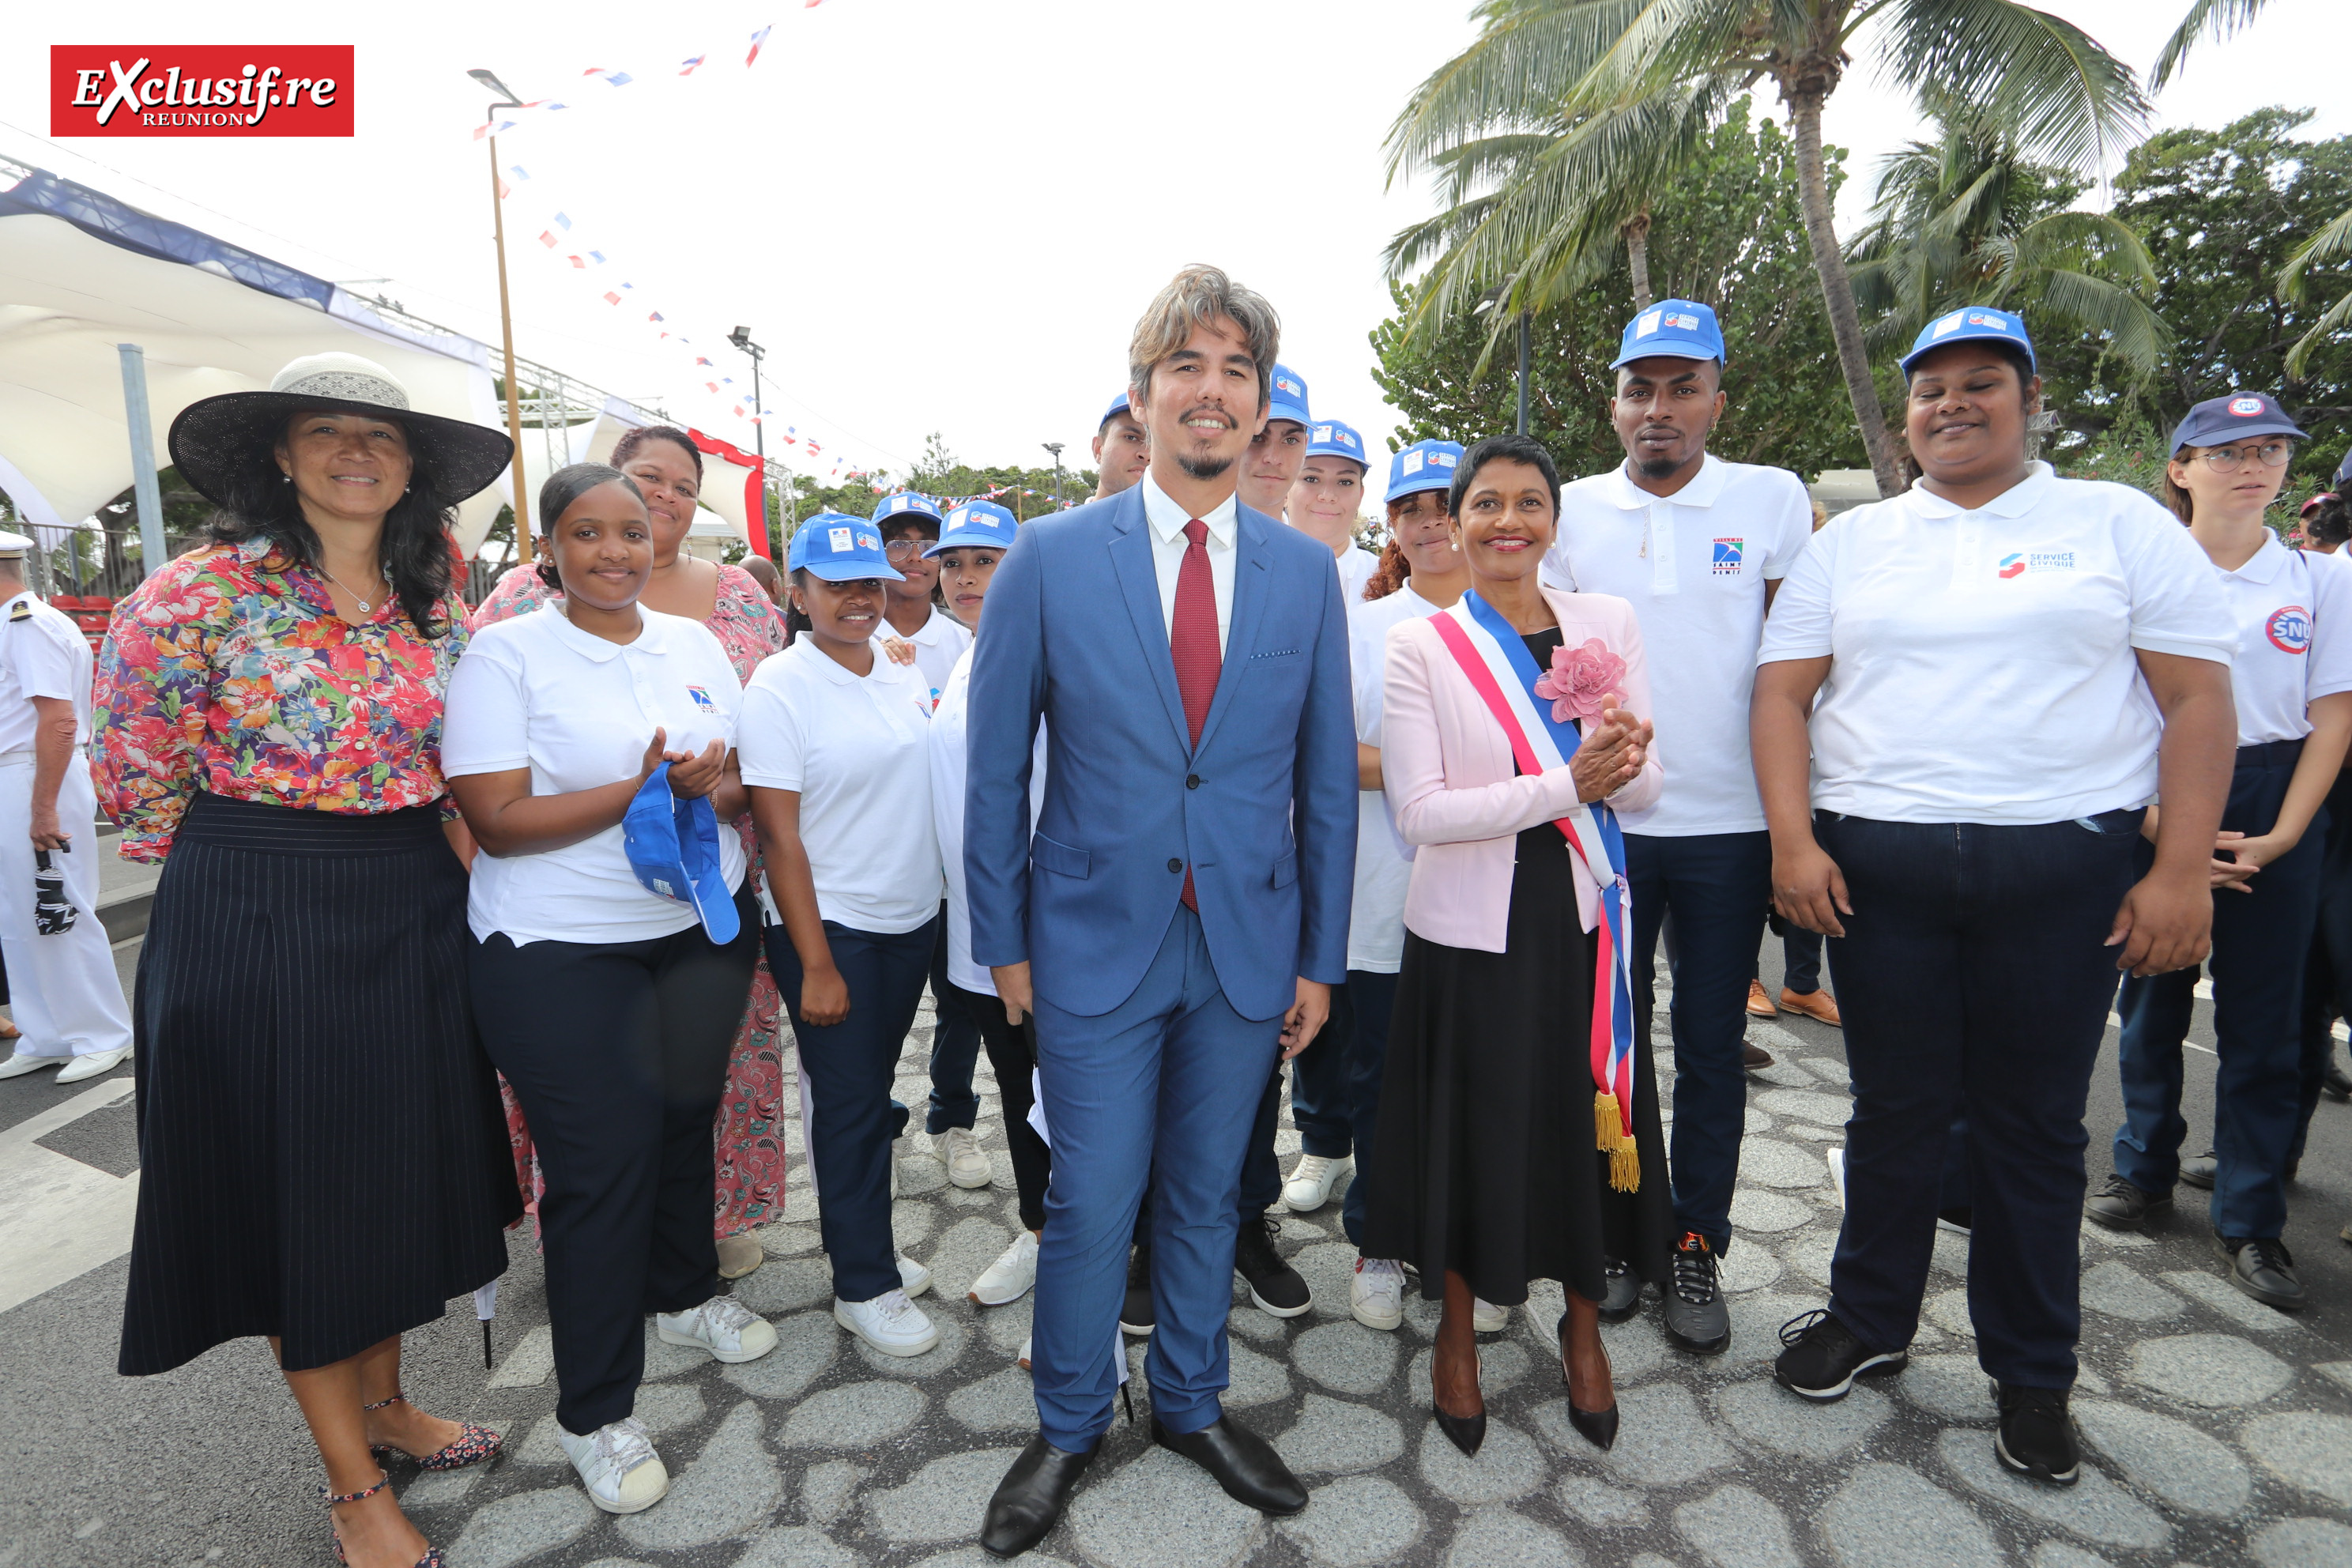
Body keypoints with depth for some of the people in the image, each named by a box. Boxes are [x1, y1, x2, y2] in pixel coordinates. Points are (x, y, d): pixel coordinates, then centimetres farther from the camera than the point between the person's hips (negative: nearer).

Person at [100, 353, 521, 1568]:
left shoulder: (431, 604, 6)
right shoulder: (205, 589, -10)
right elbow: (136, 765, -5)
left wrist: (423, 864, 10)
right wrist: (266, 866, 2)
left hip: (412, 919, 5)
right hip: (256, 924, -5)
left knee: (398, 1165, 16)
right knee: (292, 1183, 7)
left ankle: (382, 1400, 39)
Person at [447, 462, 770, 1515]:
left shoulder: (693, 643, 7)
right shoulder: (506, 656, -8)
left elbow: (742, 777, 8)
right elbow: (497, 822, -14)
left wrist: (708, 792, -16)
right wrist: (642, 790, -23)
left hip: (703, 924, 5)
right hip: (561, 954, -5)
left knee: (685, 1117, 17)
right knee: (601, 1161, 1)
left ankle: (682, 1293, 44)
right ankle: (594, 1415, 19)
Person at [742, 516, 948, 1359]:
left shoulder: (906, 676, 5)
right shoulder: (779, 687, -12)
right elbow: (780, 836, -14)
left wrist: (954, 903, 9)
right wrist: (817, 966, -15)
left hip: (912, 919, 5)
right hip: (830, 928, -5)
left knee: (872, 1093, 18)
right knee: (849, 1105, 5)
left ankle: (867, 1247, 34)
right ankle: (864, 1284, 21)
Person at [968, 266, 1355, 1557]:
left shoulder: (1307, 572, 2)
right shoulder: (1049, 557, -5)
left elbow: (1326, 780, 5)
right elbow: (995, 768, -1)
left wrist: (1320, 957, 4)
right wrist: (1001, 941, -1)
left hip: (1250, 944, 3)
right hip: (1097, 939, -2)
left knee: (1205, 1195, 17)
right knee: (1092, 1205, 8)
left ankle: (1191, 1404, 41)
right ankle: (1067, 1428, 34)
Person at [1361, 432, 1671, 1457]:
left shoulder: (1609, 623, 4)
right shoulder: (1420, 645, -5)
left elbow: (1645, 789, 4)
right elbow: (1419, 813, -13)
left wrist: (1622, 760, -20)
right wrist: (1567, 783, -21)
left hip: (1583, 918, 3)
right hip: (1470, 929, -2)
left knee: (1590, 1127, 13)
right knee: (1471, 1133, 10)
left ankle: (1583, 1326, 41)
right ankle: (1457, 1335, 36)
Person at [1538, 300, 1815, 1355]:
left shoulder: (1773, 500, 1)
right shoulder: (1571, 512, 4)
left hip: (1730, 826, -1)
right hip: (1603, 819, 1)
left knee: (1713, 1047, 8)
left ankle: (1697, 1245, 24)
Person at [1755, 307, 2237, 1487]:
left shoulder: (2120, 525, 6)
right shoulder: (1850, 541, 10)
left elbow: (2198, 696, 2)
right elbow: (1783, 690, 4)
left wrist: (2181, 869, -7)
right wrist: (1793, 840, -7)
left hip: (2064, 866, 0)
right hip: (1876, 865, 1)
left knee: (2035, 1124, 9)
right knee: (1894, 1110, 10)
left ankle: (2032, 1374, 28)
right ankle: (1869, 1322, 30)